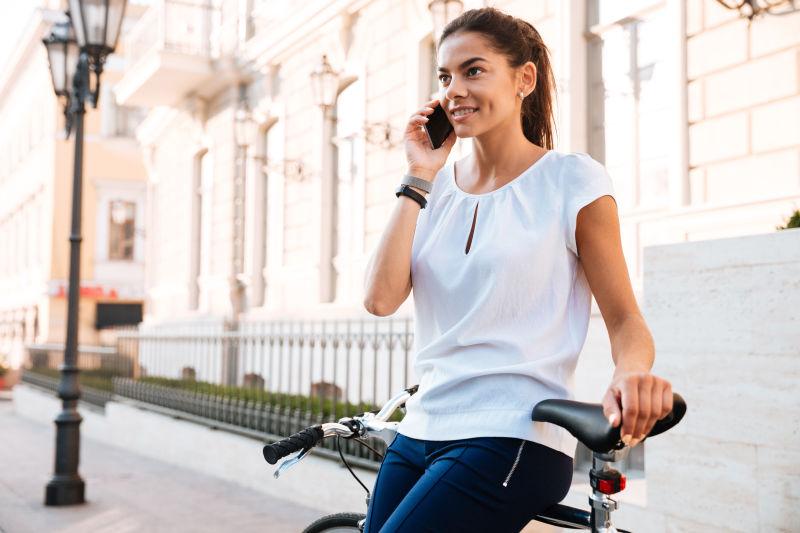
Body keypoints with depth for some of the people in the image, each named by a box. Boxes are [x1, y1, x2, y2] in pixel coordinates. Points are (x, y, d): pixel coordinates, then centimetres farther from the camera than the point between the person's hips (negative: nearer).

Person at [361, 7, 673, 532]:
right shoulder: (438, 187, 10)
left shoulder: (571, 180, -4)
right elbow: (381, 298, -3)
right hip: (422, 431, 6)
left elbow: (625, 318, -4)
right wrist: (419, 179, -4)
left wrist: (632, 371, -26)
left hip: (511, 438, -5)